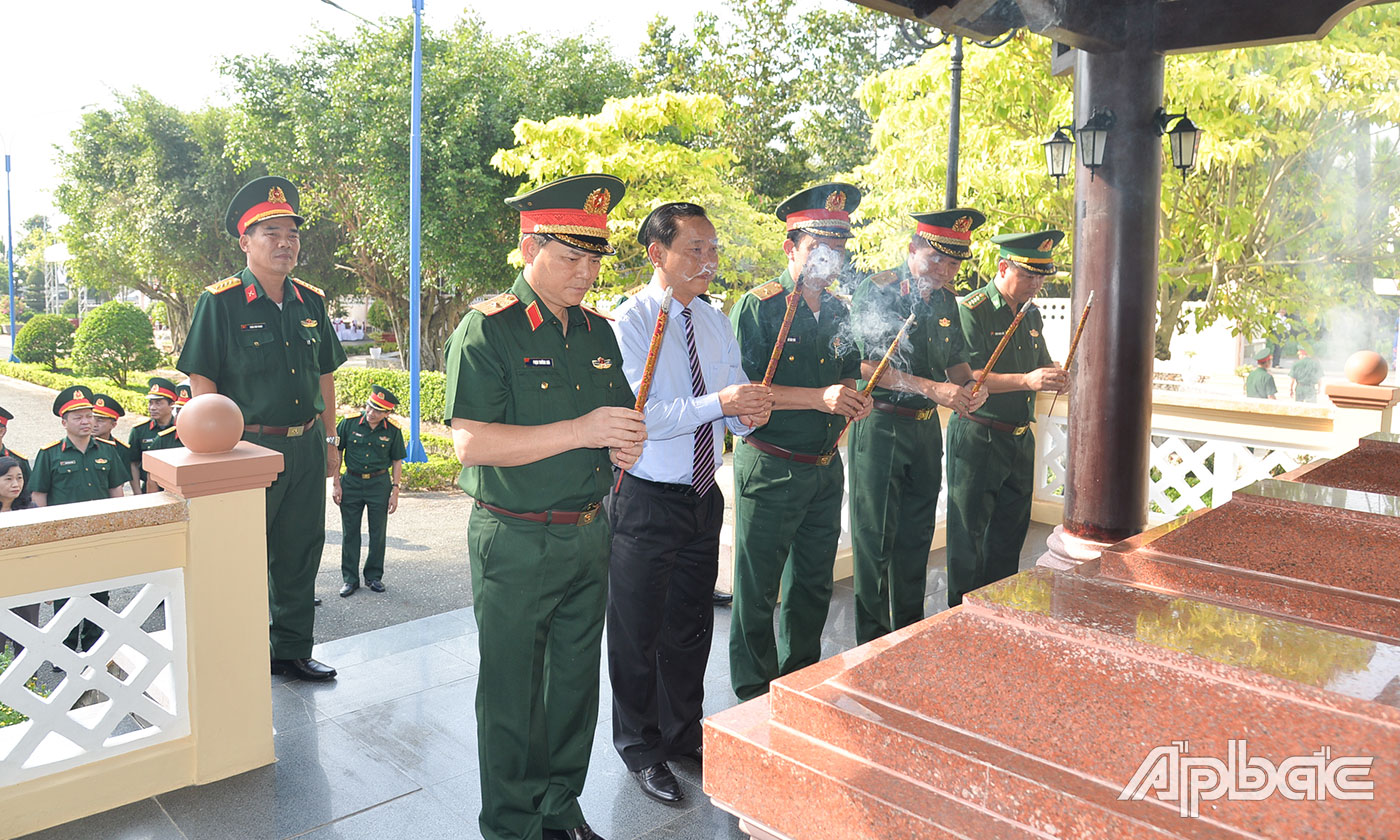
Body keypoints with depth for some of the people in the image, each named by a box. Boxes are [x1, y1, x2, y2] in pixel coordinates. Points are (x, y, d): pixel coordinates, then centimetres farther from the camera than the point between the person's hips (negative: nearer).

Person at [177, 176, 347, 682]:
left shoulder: (311, 302, 9)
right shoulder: (220, 303, -8)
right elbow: (202, 383, -10)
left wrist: (330, 439, 14)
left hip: (306, 447, 5)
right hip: (248, 448, -5)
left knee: (300, 556, 13)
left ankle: (292, 651, 27)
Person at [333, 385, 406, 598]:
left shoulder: (393, 430, -5)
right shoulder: (349, 423, -7)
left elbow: (397, 461, 3)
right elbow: (336, 452, 1)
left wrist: (395, 490, -2)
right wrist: (336, 484, -2)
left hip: (379, 484, 0)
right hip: (351, 482, 0)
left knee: (378, 533, 7)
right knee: (350, 533, 7)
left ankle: (374, 576, 23)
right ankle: (350, 579, 18)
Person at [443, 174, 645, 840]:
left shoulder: (597, 331, 9)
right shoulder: (488, 329, -12)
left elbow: (620, 412, 22)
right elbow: (471, 442, -21)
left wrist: (628, 443, -3)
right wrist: (580, 431, -26)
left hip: (589, 537, 6)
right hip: (515, 545, -6)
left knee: (576, 682, 17)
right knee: (511, 694, 8)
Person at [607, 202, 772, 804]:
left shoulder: (715, 323, 7)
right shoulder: (628, 323, -14)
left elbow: (734, 402, 10)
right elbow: (636, 417, -24)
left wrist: (749, 413, -14)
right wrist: (718, 403, -30)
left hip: (704, 496, 6)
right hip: (646, 501, -6)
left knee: (692, 625, 19)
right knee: (638, 631, 9)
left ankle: (684, 735, 40)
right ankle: (640, 747, 31)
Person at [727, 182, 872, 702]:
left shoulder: (838, 311, 11)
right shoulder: (758, 307, -11)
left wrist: (853, 400, 1)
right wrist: (819, 397, -24)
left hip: (826, 468, 7)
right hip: (771, 469, -7)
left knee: (813, 582, 17)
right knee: (757, 586, 3)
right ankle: (754, 694, 20)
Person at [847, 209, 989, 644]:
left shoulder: (946, 299, 10)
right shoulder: (877, 291, -12)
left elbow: (956, 359, 20)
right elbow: (862, 366, -20)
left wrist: (970, 386, -3)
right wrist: (933, 389, -23)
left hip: (926, 429, 7)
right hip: (880, 427, -7)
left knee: (917, 538, 15)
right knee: (876, 539, 0)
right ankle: (871, 649, 12)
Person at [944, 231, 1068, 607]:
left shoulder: (1031, 315, 13)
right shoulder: (971, 310, -12)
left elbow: (1041, 366, 22)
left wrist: (1055, 376, -3)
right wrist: (1026, 380, -30)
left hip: (1020, 441, 8)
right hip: (978, 439, -8)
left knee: (1009, 534, 16)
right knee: (969, 537, 2)